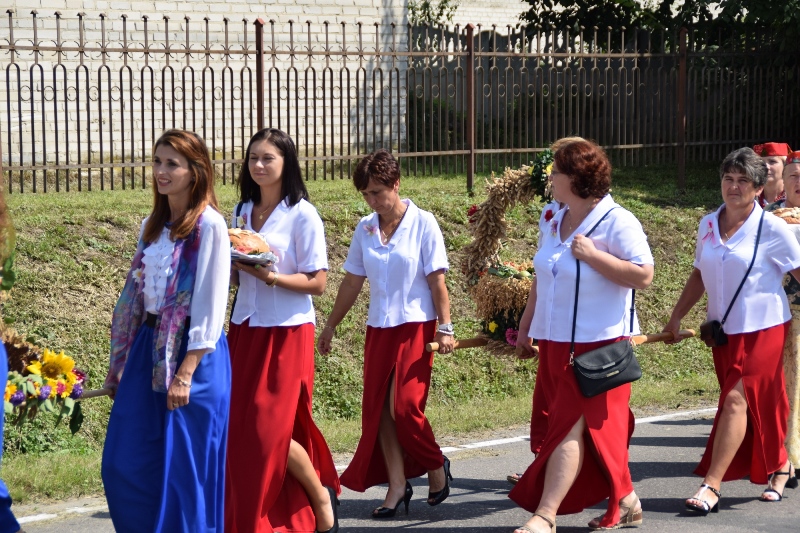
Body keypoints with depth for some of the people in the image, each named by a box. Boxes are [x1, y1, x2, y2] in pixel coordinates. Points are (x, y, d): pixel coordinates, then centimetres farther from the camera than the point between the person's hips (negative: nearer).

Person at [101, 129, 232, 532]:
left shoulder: (209, 225, -10)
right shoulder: (152, 226, 13)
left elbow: (209, 305, -14)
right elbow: (135, 294, 15)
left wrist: (185, 373, -18)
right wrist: (119, 363, 13)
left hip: (191, 353, -7)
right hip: (147, 348, 7)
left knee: (182, 467, -1)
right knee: (125, 464, 6)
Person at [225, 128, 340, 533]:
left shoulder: (302, 215, -7)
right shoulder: (242, 211, 11)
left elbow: (317, 283, -9)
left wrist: (271, 276, -21)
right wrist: (229, 264, -6)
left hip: (286, 333, -6)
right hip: (245, 331, 6)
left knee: (270, 430, -8)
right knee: (243, 428, 2)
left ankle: (321, 495, 15)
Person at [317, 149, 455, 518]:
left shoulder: (422, 224, -7)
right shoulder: (365, 229, 5)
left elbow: (437, 281, -7)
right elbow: (352, 283, 12)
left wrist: (445, 328, -12)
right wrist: (330, 326, 14)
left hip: (415, 327, -5)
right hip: (378, 329, 5)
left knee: (404, 406, -11)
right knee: (378, 408, 1)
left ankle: (436, 467, 13)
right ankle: (397, 485, 9)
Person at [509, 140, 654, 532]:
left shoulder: (617, 222, -13)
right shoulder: (557, 221, 11)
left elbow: (643, 276, -21)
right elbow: (543, 277, 21)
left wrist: (592, 254, -22)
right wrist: (528, 321, 19)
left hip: (597, 344, -8)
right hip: (555, 342, 8)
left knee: (572, 426, -10)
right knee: (596, 428, 13)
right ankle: (625, 501, 25)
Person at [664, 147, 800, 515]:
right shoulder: (708, 224, 6)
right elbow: (699, 275, 15)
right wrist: (677, 317, 11)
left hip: (761, 329, -5)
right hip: (723, 330, 6)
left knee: (737, 400, -14)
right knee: (757, 407, 13)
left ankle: (711, 486, -16)